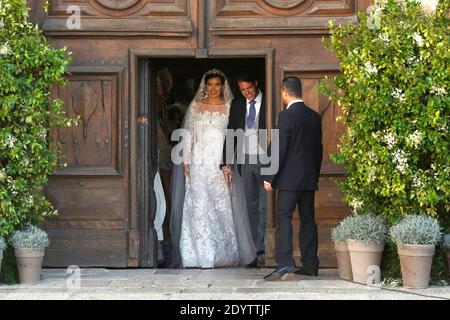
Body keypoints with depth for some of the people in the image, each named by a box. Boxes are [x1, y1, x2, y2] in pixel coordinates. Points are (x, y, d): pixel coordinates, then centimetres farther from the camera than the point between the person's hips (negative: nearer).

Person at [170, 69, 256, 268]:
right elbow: (188, 135, 11)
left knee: (223, 206, -8)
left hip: (221, 164, -1)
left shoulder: (229, 108, 6)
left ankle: (224, 253, -2)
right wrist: (186, 162, 2)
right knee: (198, 205, -3)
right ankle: (201, 254, 0)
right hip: (198, 164, 1)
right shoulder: (195, 107, 11)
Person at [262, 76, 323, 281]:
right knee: (307, 219, 10)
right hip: (310, 178, 7)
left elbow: (279, 148, -14)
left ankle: (285, 263, -19)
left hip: (290, 178, -7)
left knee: (284, 218, -8)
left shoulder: (286, 116, -11)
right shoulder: (314, 117, 10)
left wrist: (269, 177, -10)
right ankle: (310, 265, 12)